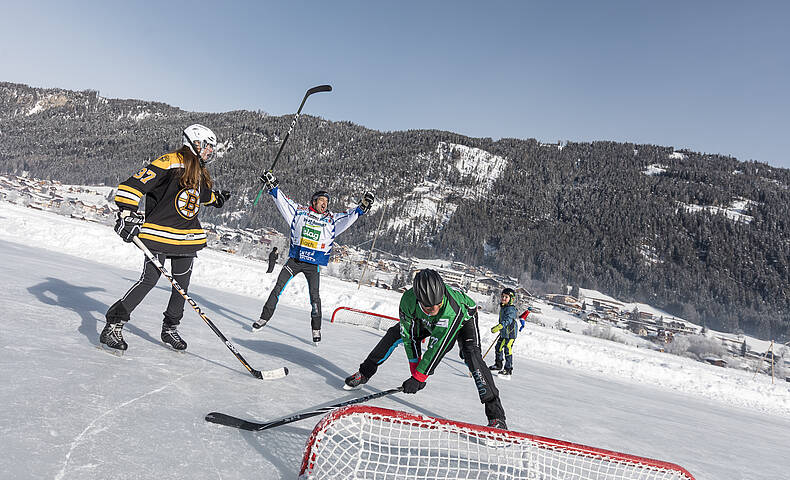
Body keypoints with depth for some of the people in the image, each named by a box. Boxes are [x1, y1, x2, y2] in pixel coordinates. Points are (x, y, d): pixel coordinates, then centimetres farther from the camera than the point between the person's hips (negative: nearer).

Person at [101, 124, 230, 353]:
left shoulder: (199, 172, 17)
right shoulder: (171, 162, -11)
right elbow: (134, 184, -17)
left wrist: (216, 199, 55)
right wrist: (127, 214, -24)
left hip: (188, 237, 8)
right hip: (160, 232, -8)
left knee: (182, 284, 10)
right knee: (149, 279, -13)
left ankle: (170, 329, 26)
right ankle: (113, 326, -3)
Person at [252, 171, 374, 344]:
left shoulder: (331, 220, 6)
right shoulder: (300, 212, 4)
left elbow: (348, 217, 0)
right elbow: (283, 202, 5)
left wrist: (361, 208, -13)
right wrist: (273, 187, -2)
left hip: (313, 264, 0)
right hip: (294, 260, 0)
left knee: (314, 296, -4)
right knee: (278, 288, 0)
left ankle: (316, 328, 9)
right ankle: (265, 317, 14)